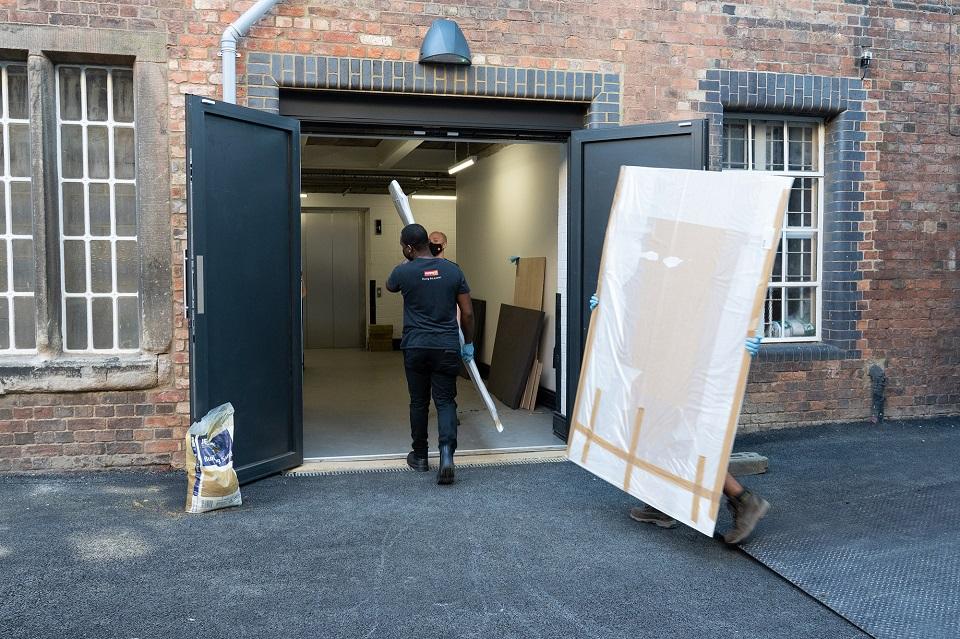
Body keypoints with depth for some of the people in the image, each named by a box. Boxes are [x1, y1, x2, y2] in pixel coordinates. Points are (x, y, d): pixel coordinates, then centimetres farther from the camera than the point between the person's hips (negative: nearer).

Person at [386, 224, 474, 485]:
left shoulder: (404, 272, -4)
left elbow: (390, 286, 21)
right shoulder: (453, 270, 0)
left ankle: (420, 457, 24)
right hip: (447, 347, 1)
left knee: (419, 402, 13)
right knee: (445, 401, 5)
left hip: (415, 347, 0)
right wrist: (468, 343, 14)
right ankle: (447, 452, -15)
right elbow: (467, 312, 2)